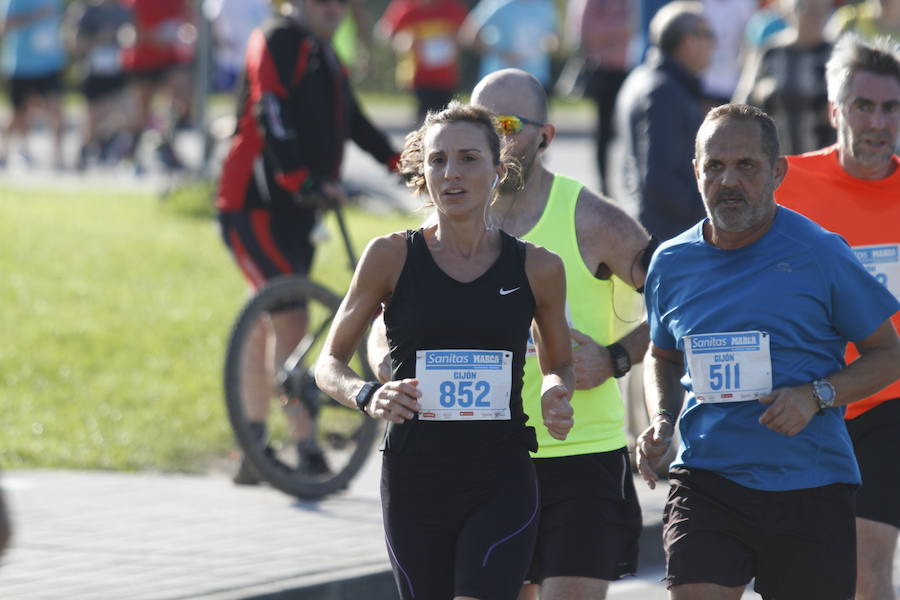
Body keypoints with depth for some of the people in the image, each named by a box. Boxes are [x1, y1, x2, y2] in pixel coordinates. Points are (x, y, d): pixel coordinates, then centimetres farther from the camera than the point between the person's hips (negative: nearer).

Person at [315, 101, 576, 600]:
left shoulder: (537, 268, 2)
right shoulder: (391, 257, 0)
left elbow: (559, 364, 18)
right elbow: (328, 365, 7)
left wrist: (556, 393, -7)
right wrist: (368, 396, -16)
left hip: (502, 484, -1)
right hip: (414, 481, 1)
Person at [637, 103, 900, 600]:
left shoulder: (821, 254, -5)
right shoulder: (673, 263, 6)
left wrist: (817, 396, -15)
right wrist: (660, 421, 4)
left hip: (811, 487, -2)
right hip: (706, 480, 2)